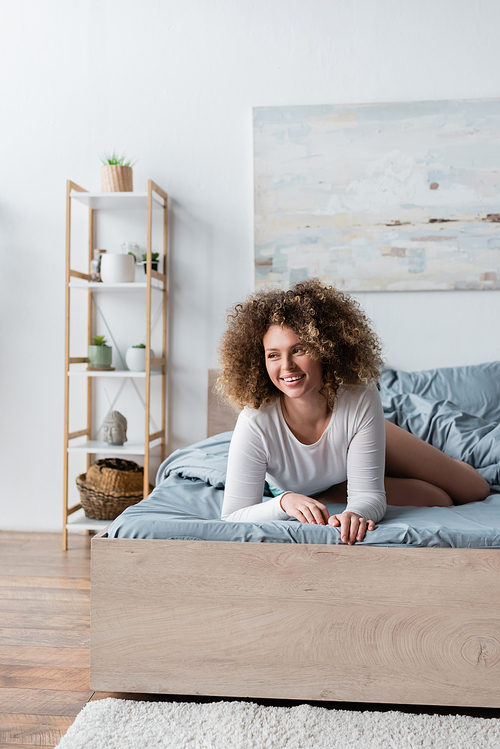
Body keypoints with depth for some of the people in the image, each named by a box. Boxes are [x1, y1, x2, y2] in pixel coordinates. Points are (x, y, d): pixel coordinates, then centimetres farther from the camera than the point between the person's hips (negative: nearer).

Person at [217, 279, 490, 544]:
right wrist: (283, 502, -55)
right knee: (440, 500, -8)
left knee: (476, 490, 13)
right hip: (305, 491, -1)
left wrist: (354, 514, -57)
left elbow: (368, 493, -34)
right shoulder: (255, 425, -41)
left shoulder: (360, 398, -39)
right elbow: (232, 517, -37)